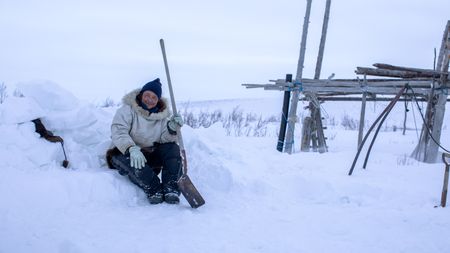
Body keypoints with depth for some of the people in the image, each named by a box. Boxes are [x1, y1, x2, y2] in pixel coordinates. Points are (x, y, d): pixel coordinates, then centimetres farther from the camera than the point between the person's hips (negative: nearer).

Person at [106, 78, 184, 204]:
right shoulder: (128, 110, -5)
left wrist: (172, 129, -25)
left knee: (173, 148, -20)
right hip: (125, 153, -4)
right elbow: (118, 132, -21)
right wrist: (132, 149, -38)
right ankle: (154, 189, -36)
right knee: (132, 160, -39)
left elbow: (164, 139, -2)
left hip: (150, 156, 4)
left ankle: (170, 188, -29)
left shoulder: (162, 115, 8)